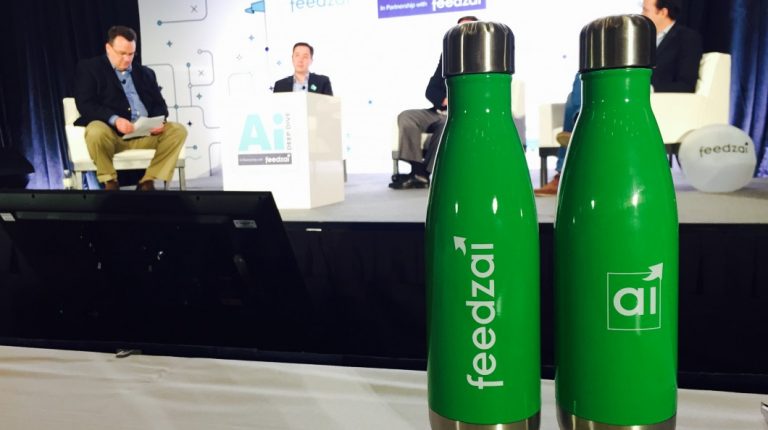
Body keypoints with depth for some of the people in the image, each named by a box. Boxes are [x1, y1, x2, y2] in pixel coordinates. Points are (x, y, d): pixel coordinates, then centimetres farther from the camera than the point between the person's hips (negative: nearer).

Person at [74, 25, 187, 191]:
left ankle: (147, 182, -14)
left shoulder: (145, 73, 21)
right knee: (96, 131, -37)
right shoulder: (89, 68, 8)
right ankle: (109, 181, -12)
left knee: (178, 130, -18)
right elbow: (85, 105, -5)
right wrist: (114, 120, -24)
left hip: (145, 134, 4)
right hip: (111, 133, -4)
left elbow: (159, 104, 17)